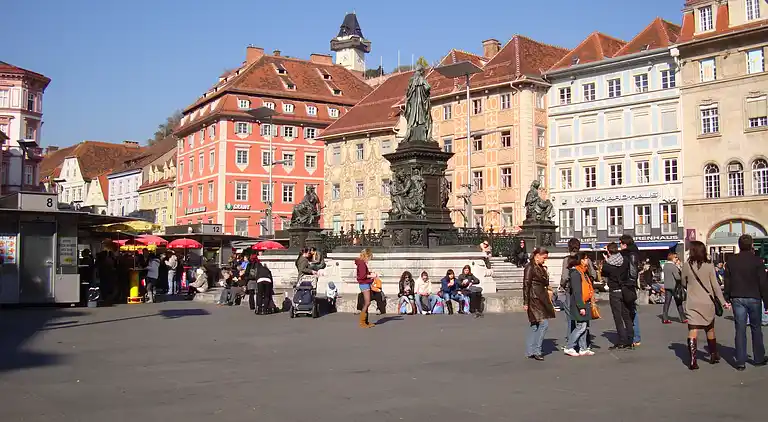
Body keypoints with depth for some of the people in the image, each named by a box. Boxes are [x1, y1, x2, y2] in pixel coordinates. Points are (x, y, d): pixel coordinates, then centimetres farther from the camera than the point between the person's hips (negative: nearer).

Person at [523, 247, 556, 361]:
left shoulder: (541, 268, 16)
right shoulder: (530, 267, -11)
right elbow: (526, 285, -14)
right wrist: (526, 302, -16)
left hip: (542, 299, 9)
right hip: (534, 299, -9)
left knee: (535, 326, 9)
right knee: (544, 323, -12)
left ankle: (530, 352, 13)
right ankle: (536, 351, -6)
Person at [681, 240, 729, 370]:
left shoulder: (687, 265, -6)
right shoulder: (709, 265, -6)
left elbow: (684, 283, 7)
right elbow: (715, 285, -5)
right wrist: (723, 301, 1)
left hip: (692, 303, -1)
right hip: (707, 302, 1)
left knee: (693, 331, -3)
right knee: (710, 329, 19)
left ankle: (692, 361, -12)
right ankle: (714, 356, 32)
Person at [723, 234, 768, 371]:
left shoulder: (731, 261, 3)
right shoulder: (756, 261, -7)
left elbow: (727, 281, 6)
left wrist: (727, 298, 14)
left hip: (737, 298, 2)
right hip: (754, 298, -2)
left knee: (740, 330, 2)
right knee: (756, 329, 12)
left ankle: (741, 362, 0)